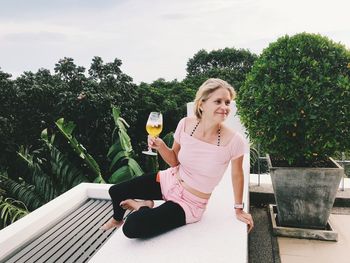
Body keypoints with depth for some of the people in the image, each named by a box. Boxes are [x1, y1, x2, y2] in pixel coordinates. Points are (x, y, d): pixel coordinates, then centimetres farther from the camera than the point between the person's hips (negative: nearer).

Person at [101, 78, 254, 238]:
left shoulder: (233, 141, -26)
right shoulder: (185, 124, -14)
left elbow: (237, 175, -7)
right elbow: (174, 161, 1)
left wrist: (238, 209, 5)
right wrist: (160, 146, -19)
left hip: (189, 204, -4)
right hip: (169, 181, 4)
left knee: (131, 228, -21)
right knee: (115, 191, 10)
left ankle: (145, 207, 16)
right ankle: (117, 219, 45)